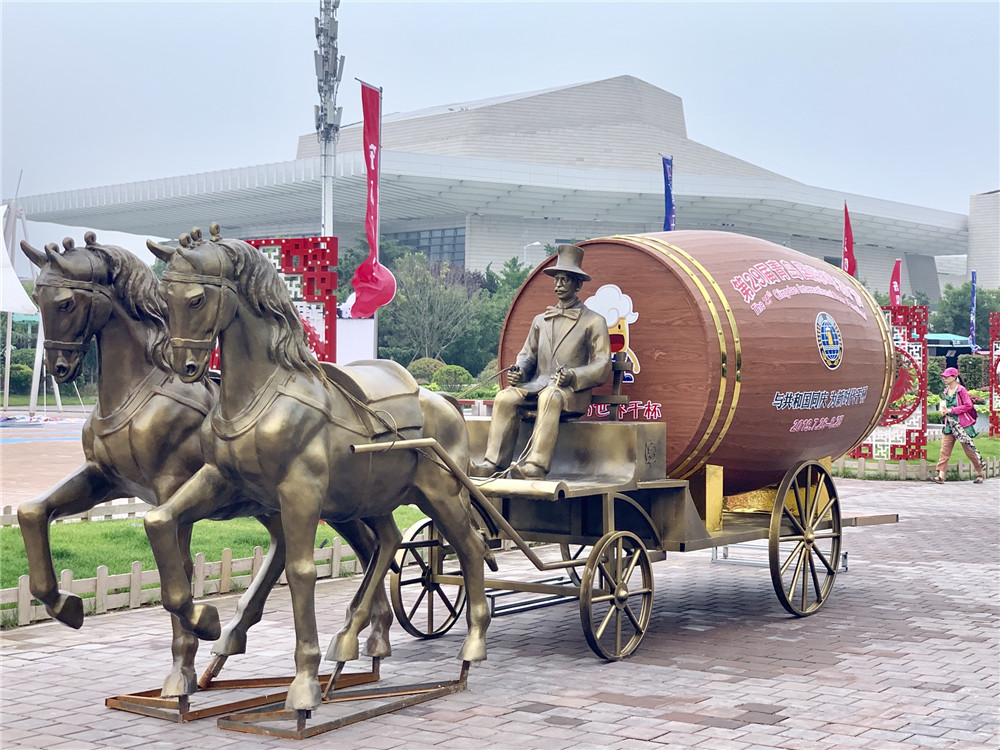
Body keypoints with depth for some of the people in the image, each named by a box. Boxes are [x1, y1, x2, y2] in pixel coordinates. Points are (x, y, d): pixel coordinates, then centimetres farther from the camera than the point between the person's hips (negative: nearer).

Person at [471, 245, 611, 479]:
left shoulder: (593, 321, 8)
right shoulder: (540, 320, 24)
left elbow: (602, 366, 0)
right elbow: (528, 354, 25)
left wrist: (573, 376, -18)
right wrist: (519, 370, 0)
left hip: (572, 392, -5)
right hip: (537, 385, 5)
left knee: (550, 397, -39)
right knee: (505, 397, -26)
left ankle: (535, 465, -45)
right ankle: (493, 462, -31)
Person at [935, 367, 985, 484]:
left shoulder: (961, 390, -12)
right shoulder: (946, 391, 11)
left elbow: (968, 406, -17)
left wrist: (951, 410, -18)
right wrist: (943, 410, 4)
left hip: (962, 424, -7)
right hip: (949, 424, 7)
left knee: (969, 449, 3)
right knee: (945, 450, -5)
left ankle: (980, 474, 20)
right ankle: (941, 476, -10)